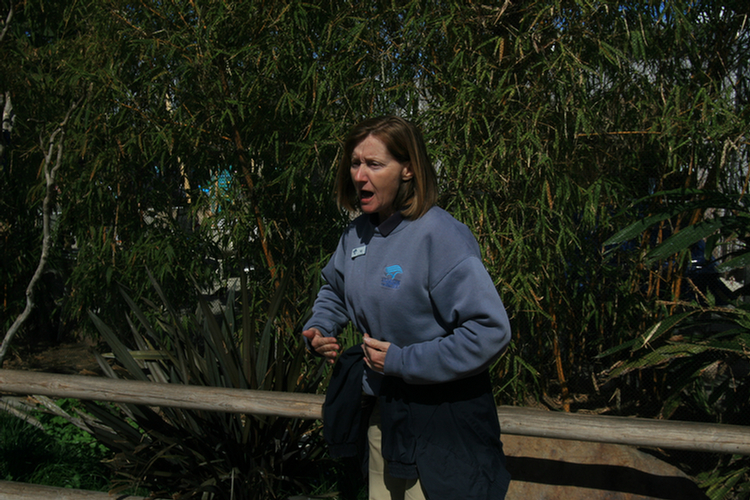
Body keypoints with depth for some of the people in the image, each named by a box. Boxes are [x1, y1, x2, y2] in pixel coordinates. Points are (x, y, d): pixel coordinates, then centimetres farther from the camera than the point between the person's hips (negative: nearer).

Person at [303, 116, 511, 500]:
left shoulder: (441, 237, -23)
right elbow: (334, 290, 23)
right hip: (381, 411, 7)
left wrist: (402, 361, -23)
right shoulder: (356, 234, 2)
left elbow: (490, 331, -28)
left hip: (438, 421, -7)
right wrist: (318, 329, 2)